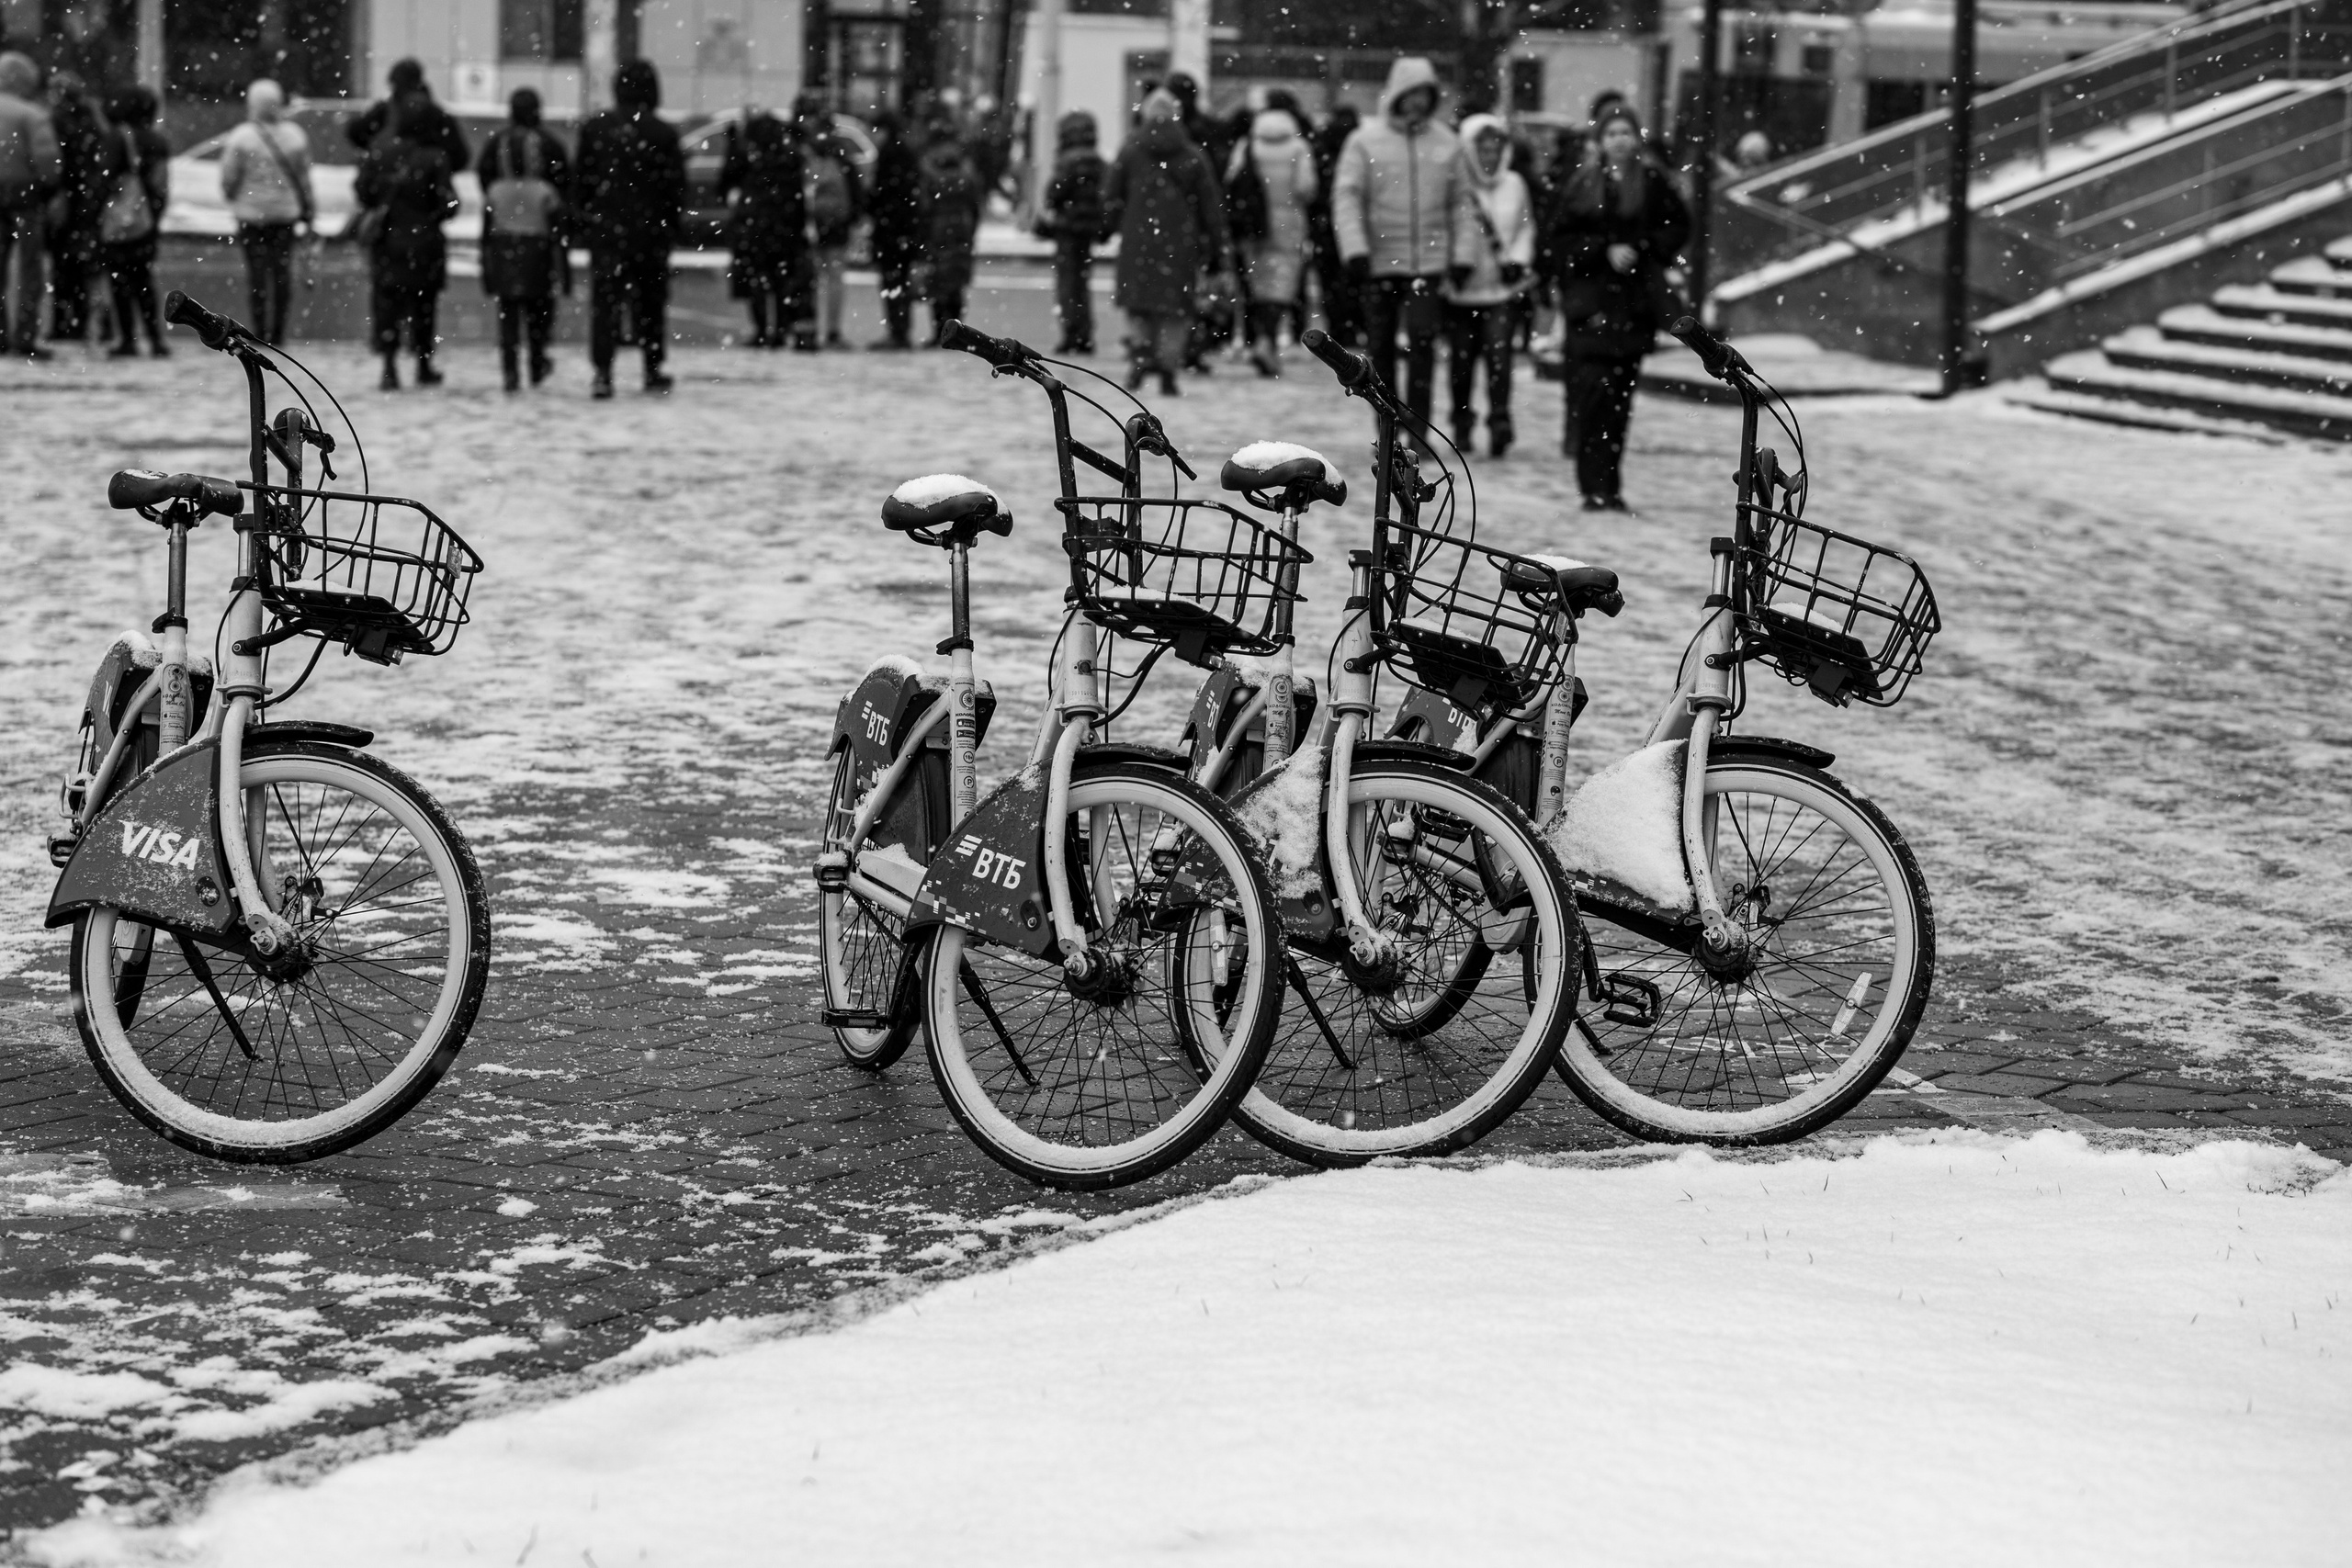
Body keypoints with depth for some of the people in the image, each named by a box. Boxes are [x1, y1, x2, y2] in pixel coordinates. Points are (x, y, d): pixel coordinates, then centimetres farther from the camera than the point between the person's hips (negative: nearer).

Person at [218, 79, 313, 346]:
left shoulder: (240, 138, -12)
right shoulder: (295, 137, -2)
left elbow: (229, 179, -7)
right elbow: (304, 178, 4)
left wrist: (234, 199, 14)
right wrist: (306, 211, 14)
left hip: (251, 213, -3)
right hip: (285, 213, 3)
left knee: (256, 272, 2)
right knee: (282, 269, 8)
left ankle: (261, 330, -1)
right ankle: (278, 331, 8)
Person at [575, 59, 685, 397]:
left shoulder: (595, 127, -1)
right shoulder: (663, 133, -7)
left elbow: (581, 178, 3)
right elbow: (675, 183, -4)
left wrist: (586, 212, 14)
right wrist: (672, 219, 10)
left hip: (606, 229, 1)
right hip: (650, 229, -1)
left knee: (605, 300, 0)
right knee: (649, 299, 11)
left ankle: (602, 372, -11)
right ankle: (653, 370, 18)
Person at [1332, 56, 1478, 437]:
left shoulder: (1446, 143, 8)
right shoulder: (1366, 141, 0)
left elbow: (1461, 202, 10)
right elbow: (1346, 196, -6)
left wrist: (1463, 253, 1)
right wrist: (1355, 249, -17)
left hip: (1429, 263, 0)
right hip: (1378, 263, 0)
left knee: (1423, 341, -11)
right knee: (1381, 346, 5)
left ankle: (1418, 428, -8)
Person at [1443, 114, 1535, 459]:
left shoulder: (1514, 184, 6)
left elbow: (1526, 226, 17)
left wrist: (1518, 259, 2)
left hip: (1503, 288, 1)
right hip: (1462, 288, -1)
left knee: (1499, 352, -13)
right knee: (1461, 358, 7)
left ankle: (1500, 419, -14)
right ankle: (1462, 424, 23)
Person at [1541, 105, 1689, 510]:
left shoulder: (1653, 183, 4)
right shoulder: (1584, 184, 3)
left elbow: (1678, 227, 9)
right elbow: (1558, 237, 2)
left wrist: (1639, 249, -6)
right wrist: (1604, 250, -10)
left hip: (1636, 299, 1)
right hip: (1590, 299, -1)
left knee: (1620, 394, 3)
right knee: (1591, 387, -12)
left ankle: (1608, 486, 11)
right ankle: (1594, 487, -9)